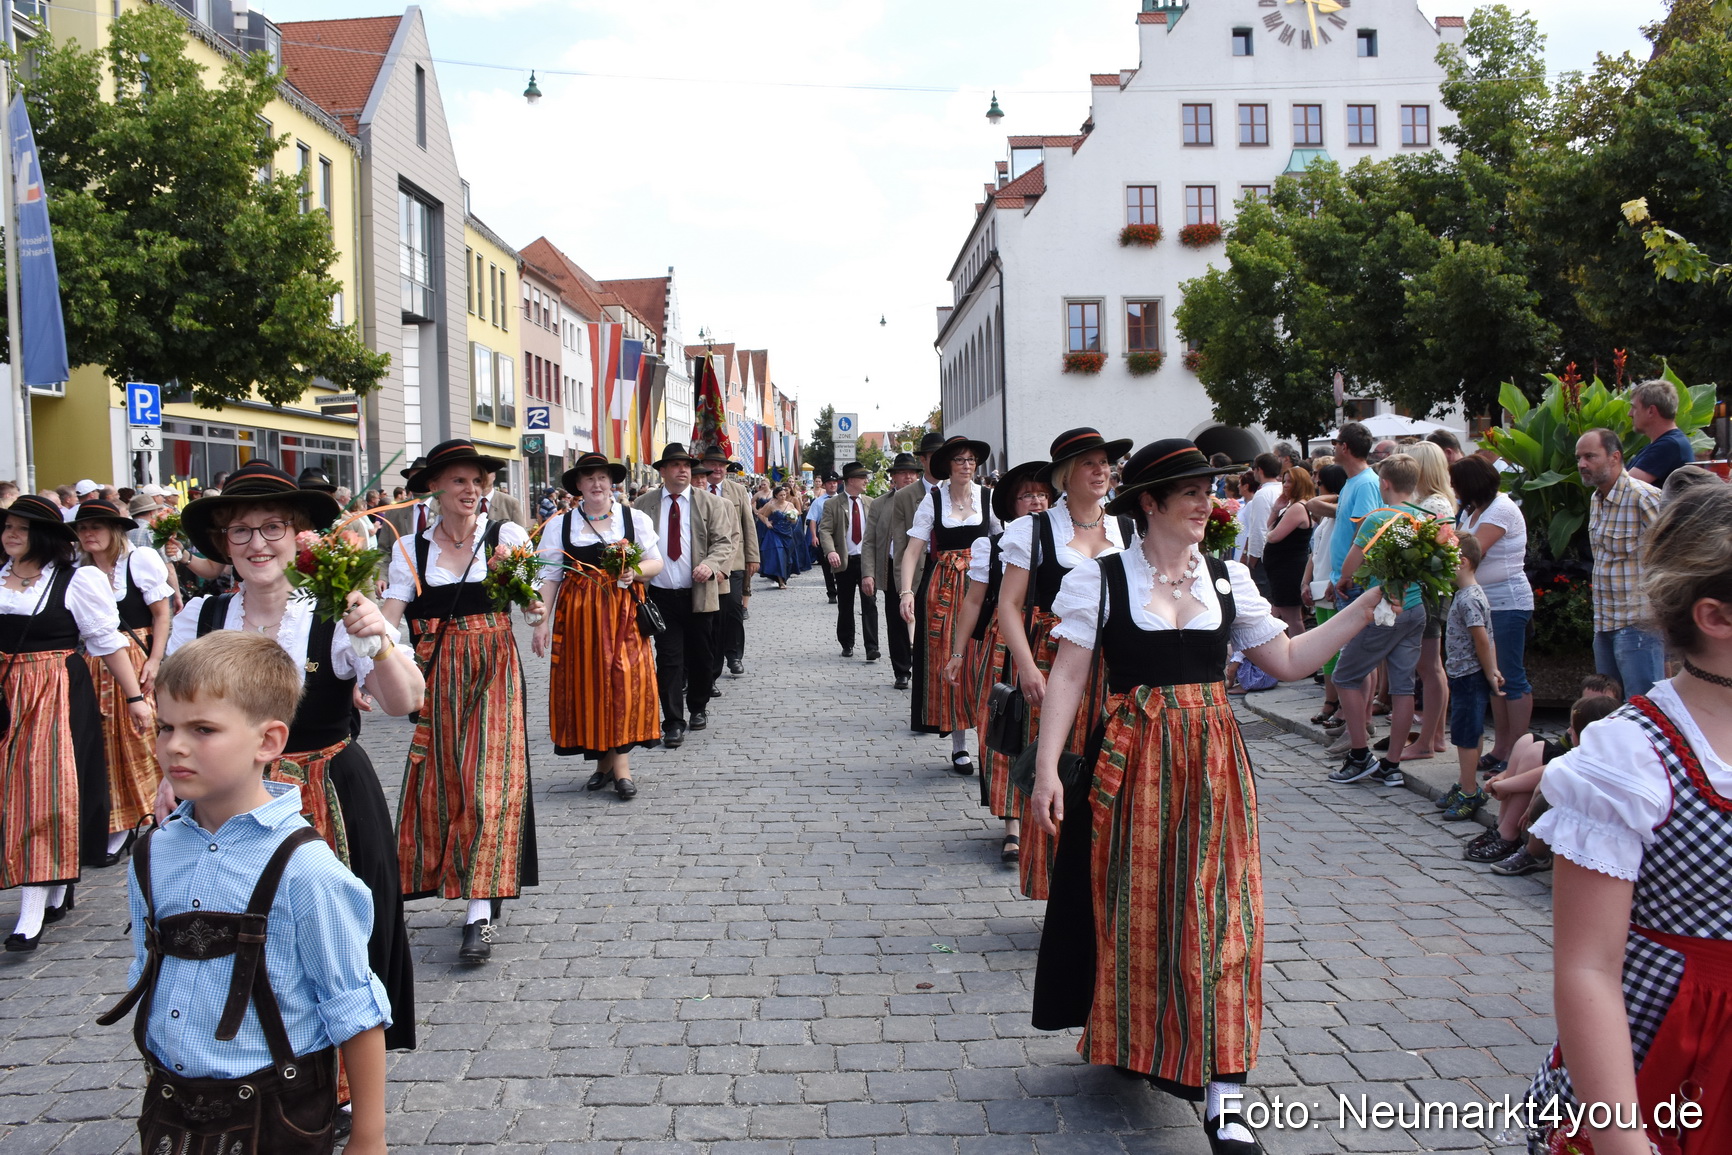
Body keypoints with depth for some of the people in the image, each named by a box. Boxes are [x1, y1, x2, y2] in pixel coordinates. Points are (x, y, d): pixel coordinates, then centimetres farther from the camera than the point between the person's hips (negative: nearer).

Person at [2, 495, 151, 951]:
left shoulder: (76, 580, -4)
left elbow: (107, 641, -2)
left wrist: (134, 696, -3)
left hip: (58, 694, -5)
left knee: (46, 790, -8)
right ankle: (52, 890, 19)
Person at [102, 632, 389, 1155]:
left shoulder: (302, 867, -19)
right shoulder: (152, 856, -2)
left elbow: (354, 1012, -13)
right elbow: (146, 979, 13)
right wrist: (160, 1084, 16)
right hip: (169, 1113, 5)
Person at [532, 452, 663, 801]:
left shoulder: (635, 519, 6)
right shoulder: (559, 525, 7)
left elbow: (656, 562, 8)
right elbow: (549, 575, 4)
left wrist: (636, 571, -14)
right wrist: (541, 621, -3)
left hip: (623, 611, -1)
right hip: (577, 613, 1)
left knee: (624, 678, -8)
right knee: (586, 682, 2)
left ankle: (621, 763, -5)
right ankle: (603, 760, 14)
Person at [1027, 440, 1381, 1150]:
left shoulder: (1227, 578, 7)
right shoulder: (1100, 579, -4)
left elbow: (1289, 661, 10)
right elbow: (1068, 676, -6)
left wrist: (1368, 603, 4)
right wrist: (1047, 767, -14)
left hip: (1212, 763, 3)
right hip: (1131, 762, -2)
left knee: (1219, 913, -1)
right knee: (1133, 907, 8)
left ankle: (1221, 1096, 5)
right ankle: (1131, 1042, 34)